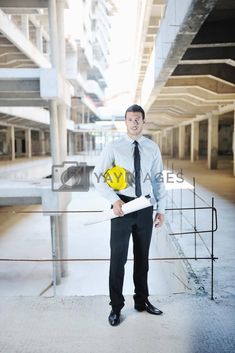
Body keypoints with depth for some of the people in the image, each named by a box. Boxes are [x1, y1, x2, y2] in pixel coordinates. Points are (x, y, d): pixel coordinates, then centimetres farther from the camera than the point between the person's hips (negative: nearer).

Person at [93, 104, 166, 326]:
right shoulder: (113, 148, -4)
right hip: (122, 206, -3)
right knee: (118, 257, 3)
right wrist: (113, 200, -15)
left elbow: (158, 180, 7)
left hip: (145, 207, 3)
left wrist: (161, 209, 3)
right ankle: (116, 306, 19)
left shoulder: (152, 148, 4)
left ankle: (142, 300, 33)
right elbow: (98, 176, -4)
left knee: (142, 256, 15)